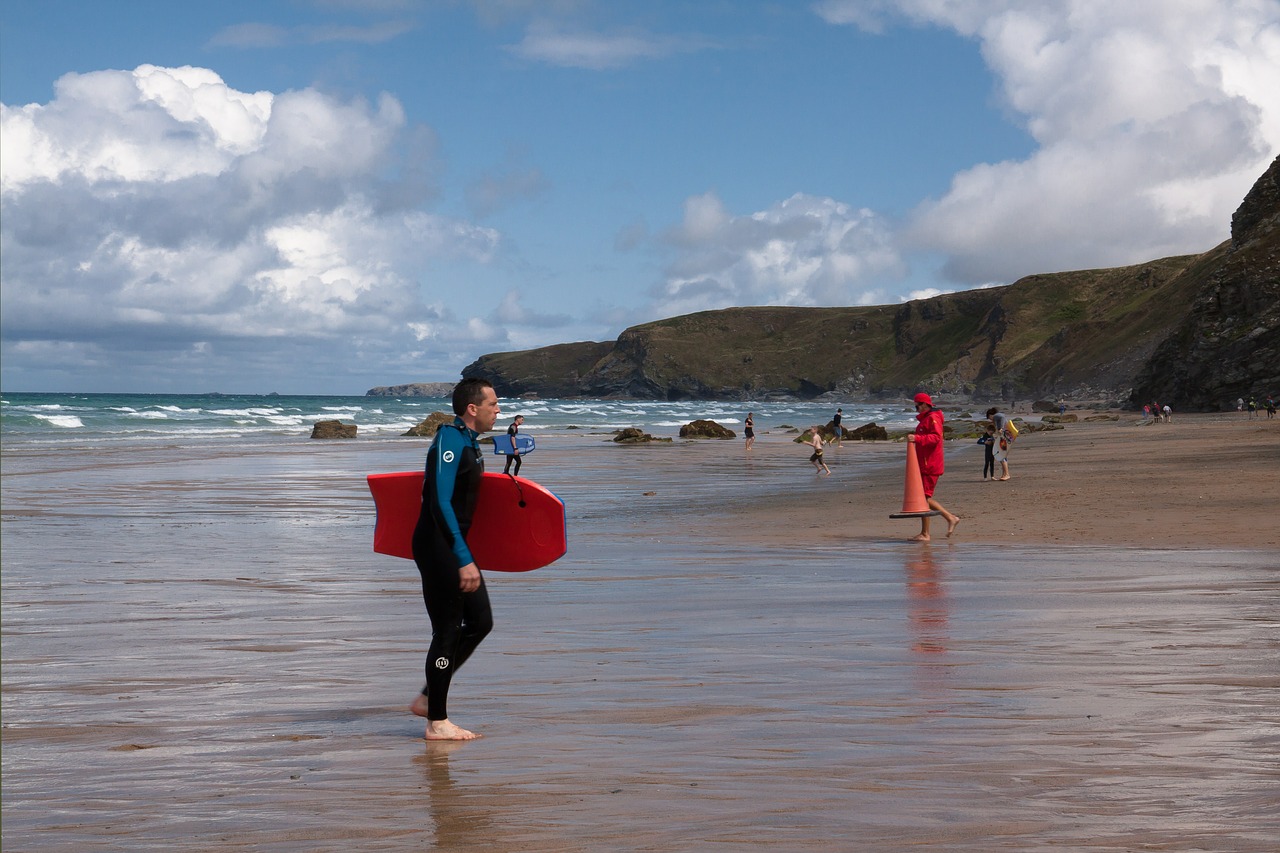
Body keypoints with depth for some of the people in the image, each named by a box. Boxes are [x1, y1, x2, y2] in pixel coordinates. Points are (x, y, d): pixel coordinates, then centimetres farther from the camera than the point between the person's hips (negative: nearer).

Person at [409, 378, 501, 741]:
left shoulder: (469, 442, 13)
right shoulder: (449, 441, -18)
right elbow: (440, 504, -25)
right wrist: (464, 560, -29)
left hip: (457, 545, 10)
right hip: (438, 546, -10)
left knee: (480, 622, 12)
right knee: (448, 631, -4)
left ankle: (428, 698, 20)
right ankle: (437, 722, 5)